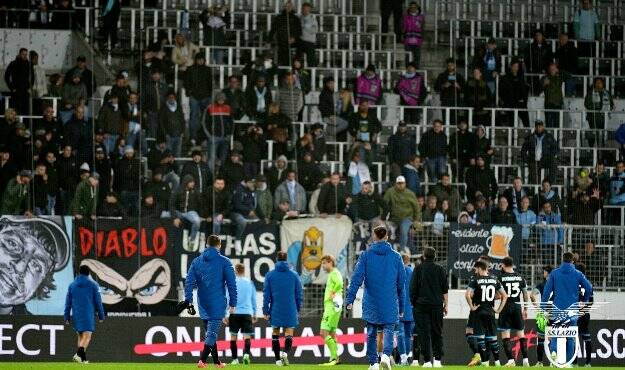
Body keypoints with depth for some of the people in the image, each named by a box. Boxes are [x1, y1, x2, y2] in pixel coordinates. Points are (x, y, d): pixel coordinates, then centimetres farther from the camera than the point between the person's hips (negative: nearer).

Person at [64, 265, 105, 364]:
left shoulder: (72, 285, 9)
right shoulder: (93, 285, 0)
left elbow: (68, 302, 9)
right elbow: (98, 301, 0)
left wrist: (66, 317, 13)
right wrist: (101, 316, 7)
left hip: (76, 315, 4)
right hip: (88, 315, -4)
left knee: (80, 336, 16)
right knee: (87, 336, -9)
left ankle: (83, 358, 13)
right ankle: (78, 354, -31)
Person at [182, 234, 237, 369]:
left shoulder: (196, 261, 8)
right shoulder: (224, 262, -3)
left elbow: (189, 281, 1)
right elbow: (231, 284, -5)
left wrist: (188, 300, -1)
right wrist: (233, 303, 0)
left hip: (203, 303, 4)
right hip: (218, 302, -4)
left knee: (210, 332, 15)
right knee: (212, 333, -7)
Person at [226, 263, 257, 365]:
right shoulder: (250, 283, 8)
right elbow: (254, 300, 16)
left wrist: (225, 315, 2)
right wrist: (254, 314, 26)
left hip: (234, 313, -1)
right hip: (247, 313, 1)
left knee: (233, 336, 9)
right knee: (247, 336, -1)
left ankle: (235, 359, 7)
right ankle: (246, 354, -25)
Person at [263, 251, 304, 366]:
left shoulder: (270, 275, 0)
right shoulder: (294, 275, 1)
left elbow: (266, 295, 0)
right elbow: (299, 294, 4)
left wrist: (265, 311, 4)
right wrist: (298, 309, 15)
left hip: (275, 310, 0)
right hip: (290, 311, 0)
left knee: (275, 334, 12)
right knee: (289, 334, 1)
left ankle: (278, 359, 10)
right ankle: (285, 352, -26)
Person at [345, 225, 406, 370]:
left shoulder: (366, 255, 0)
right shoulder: (395, 256, 3)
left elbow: (356, 278, -5)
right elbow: (401, 283, 7)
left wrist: (350, 299, -5)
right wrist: (401, 306, 14)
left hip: (371, 303, 0)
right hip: (390, 304, 0)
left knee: (371, 333, 9)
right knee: (388, 330, 0)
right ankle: (386, 355, -25)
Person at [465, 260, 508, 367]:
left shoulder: (476, 281, -7)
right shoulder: (494, 280, 6)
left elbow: (467, 294, -20)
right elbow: (504, 296, 8)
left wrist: (472, 307, -8)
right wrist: (499, 309, 11)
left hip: (479, 312, -4)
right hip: (491, 313, 4)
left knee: (480, 337, -1)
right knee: (492, 338, 11)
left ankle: (484, 362, -5)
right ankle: (497, 362, 13)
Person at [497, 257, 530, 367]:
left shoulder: (501, 278, -6)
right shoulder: (520, 277, 7)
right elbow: (526, 295, 11)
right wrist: (525, 309, 20)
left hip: (506, 308, -4)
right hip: (517, 307, 4)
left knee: (505, 335, 0)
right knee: (521, 334, 11)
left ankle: (510, 360, -9)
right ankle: (525, 360, 8)